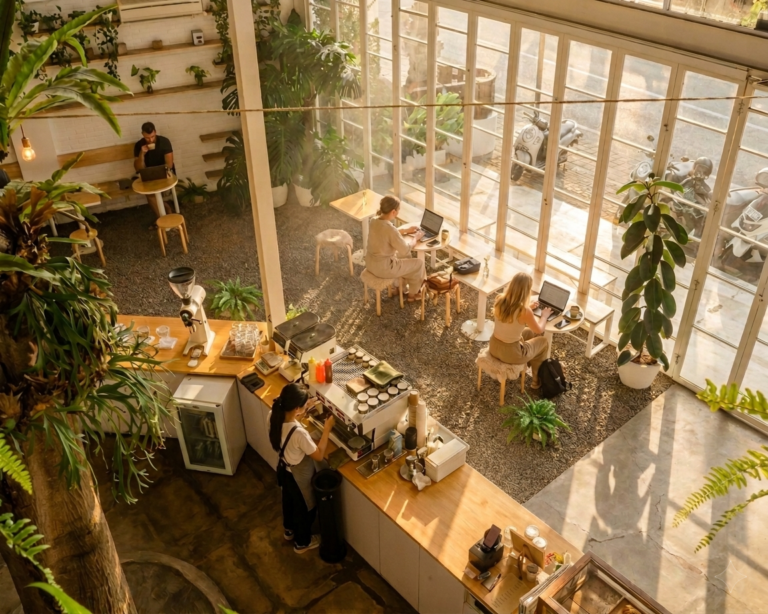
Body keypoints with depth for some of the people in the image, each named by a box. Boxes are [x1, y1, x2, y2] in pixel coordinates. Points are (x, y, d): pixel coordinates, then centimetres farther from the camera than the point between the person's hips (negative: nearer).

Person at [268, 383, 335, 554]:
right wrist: (327, 429, -22)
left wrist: (304, 409, -5)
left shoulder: (274, 416, -23)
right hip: (299, 475, -7)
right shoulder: (299, 433, -43)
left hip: (284, 468, 7)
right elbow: (319, 455, -26)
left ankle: (289, 530, 62)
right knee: (305, 508, 23)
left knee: (289, 500, 34)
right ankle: (302, 542, 48)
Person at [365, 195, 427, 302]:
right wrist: (415, 238, 0)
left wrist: (405, 230, 17)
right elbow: (406, 249, -17)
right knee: (419, 263, 12)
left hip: (371, 263, 8)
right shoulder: (391, 229, -29)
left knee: (405, 256, 30)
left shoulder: (374, 221, -4)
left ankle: (401, 286, 44)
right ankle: (413, 293, 33)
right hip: (383, 268, -8)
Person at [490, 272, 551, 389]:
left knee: (529, 332, 30)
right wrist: (544, 316, 13)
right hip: (510, 354, -6)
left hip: (494, 347, 6)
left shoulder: (500, 301, -10)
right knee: (544, 341, 22)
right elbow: (539, 330, -5)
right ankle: (537, 380, 39)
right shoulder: (525, 311, -26)